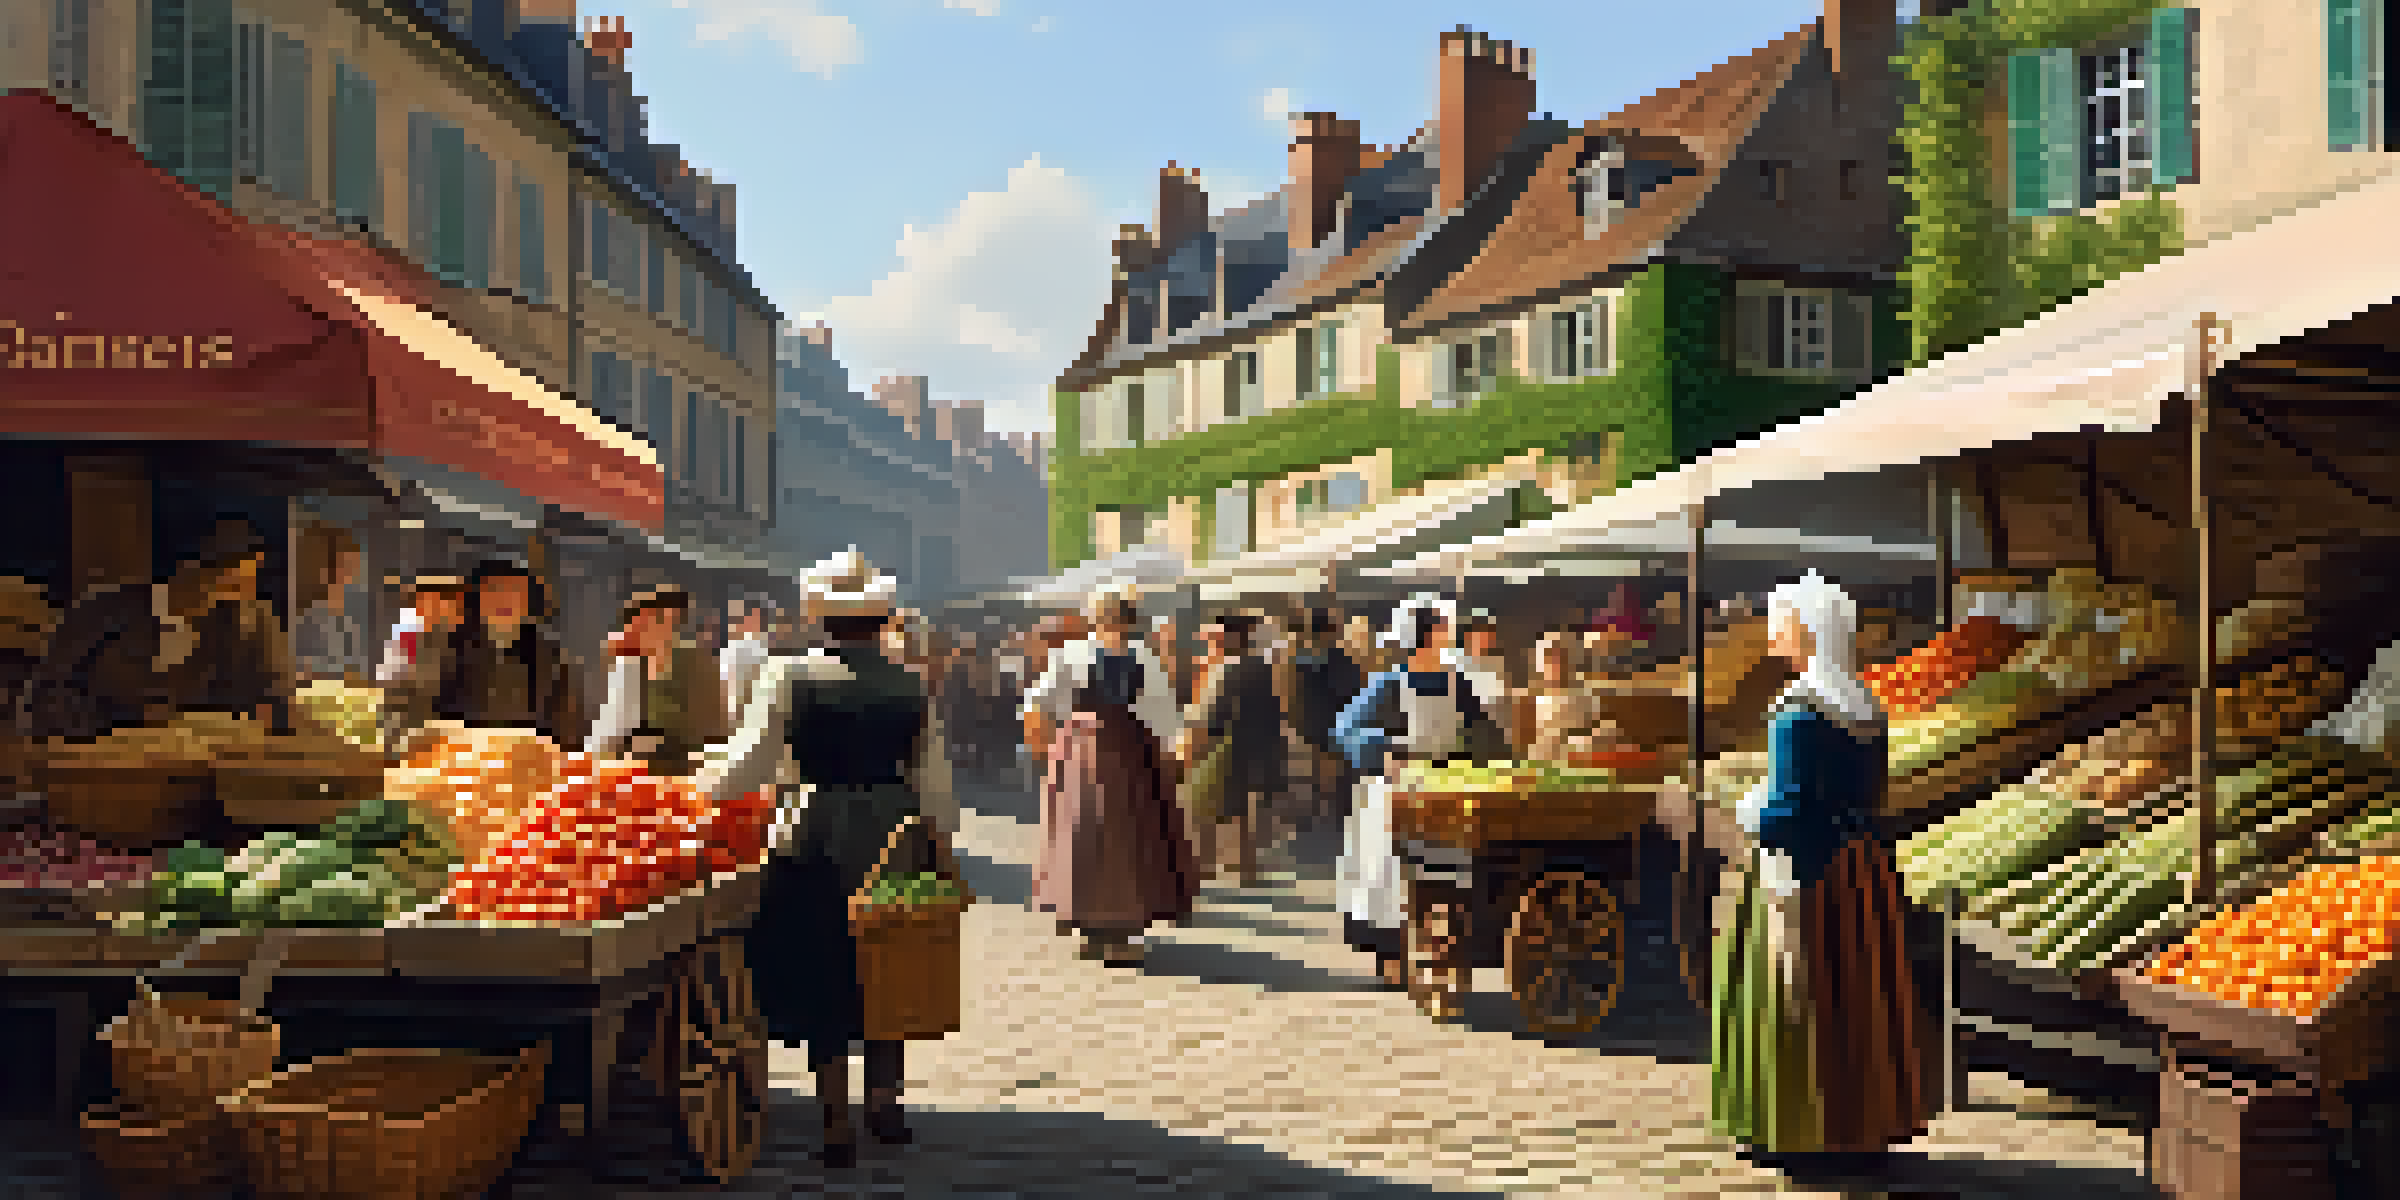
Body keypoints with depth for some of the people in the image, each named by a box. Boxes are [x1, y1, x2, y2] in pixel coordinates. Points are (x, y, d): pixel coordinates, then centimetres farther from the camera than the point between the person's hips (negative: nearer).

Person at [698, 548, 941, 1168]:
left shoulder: (792, 676, -9)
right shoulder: (911, 683, -1)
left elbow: (746, 766, -12)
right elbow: (930, 780, 1)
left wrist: (701, 777, 5)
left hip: (823, 845, -3)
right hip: (897, 842, 3)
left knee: (822, 979, 10)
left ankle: (838, 1123, 14)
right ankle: (885, 1102, 28)